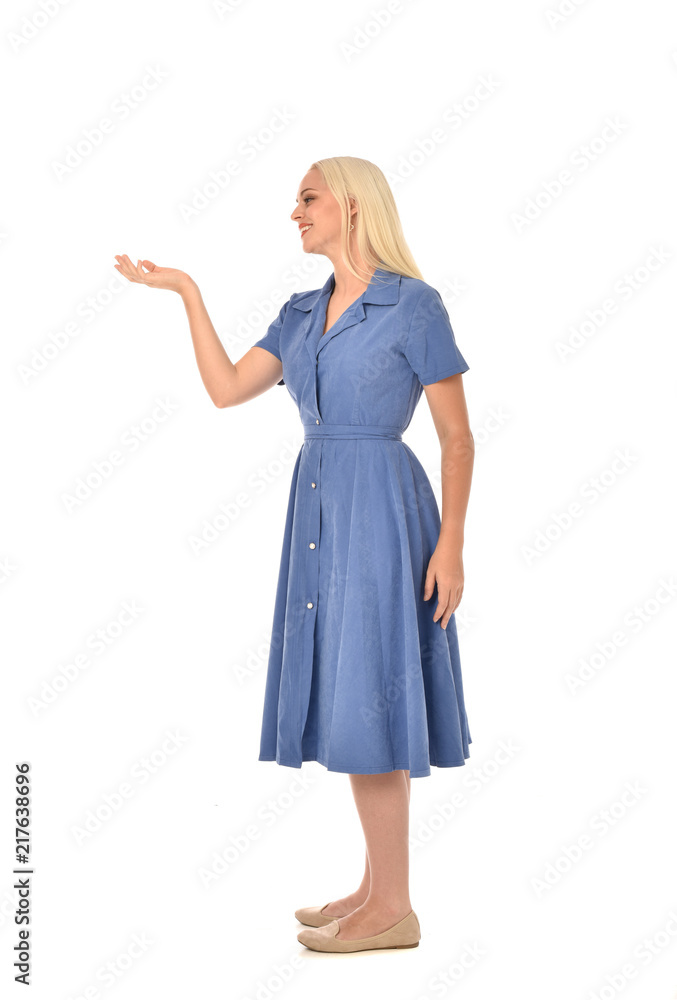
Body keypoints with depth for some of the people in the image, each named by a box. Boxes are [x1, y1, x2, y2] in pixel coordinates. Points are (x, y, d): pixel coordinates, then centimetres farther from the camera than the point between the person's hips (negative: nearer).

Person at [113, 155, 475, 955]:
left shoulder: (415, 305, -6)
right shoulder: (303, 313, 13)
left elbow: (457, 436, -7)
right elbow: (226, 388, 7)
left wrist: (451, 545, -13)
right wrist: (186, 292, 8)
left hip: (379, 507, -7)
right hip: (319, 506, 7)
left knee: (366, 695, -6)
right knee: (344, 696, 10)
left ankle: (394, 909, 4)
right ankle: (377, 884, 21)